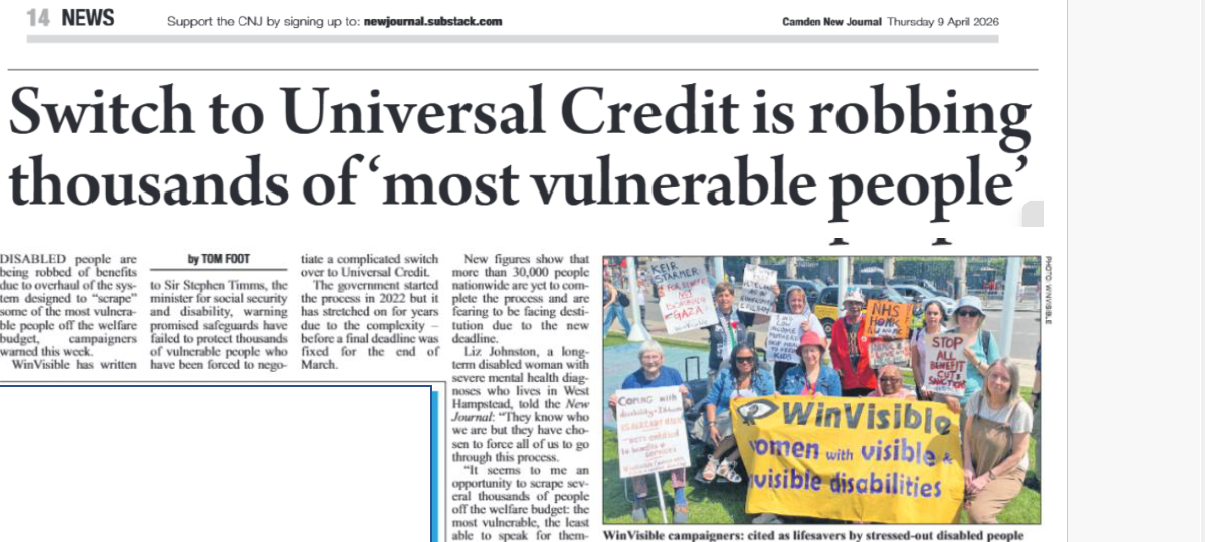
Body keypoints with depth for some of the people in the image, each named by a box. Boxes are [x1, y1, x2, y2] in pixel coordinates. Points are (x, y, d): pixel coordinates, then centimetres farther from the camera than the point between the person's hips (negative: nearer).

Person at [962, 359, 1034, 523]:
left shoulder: (1021, 410, -18)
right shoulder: (977, 398, -6)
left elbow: (1018, 454, -14)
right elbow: (967, 433, 4)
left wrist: (987, 478, -16)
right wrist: (968, 466, -10)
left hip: (1008, 472, -5)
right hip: (976, 466, 5)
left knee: (977, 512, -28)